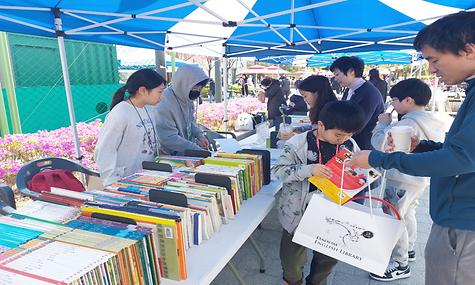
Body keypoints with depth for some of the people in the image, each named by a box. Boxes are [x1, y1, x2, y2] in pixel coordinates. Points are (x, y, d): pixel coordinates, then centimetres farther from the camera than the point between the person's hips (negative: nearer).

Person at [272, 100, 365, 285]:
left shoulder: (350, 146, -3)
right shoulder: (298, 143, -18)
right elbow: (278, 171, -18)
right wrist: (309, 169, -31)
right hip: (299, 211, -4)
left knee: (329, 257, 21)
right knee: (293, 260, 10)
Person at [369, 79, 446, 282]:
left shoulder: (409, 122, -24)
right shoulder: (433, 122, 7)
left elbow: (380, 143, -28)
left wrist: (383, 123, -10)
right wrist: (392, 124, 9)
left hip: (401, 180, -10)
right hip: (420, 178, 10)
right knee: (407, 214, 24)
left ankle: (400, 265, 10)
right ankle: (408, 250, 41)